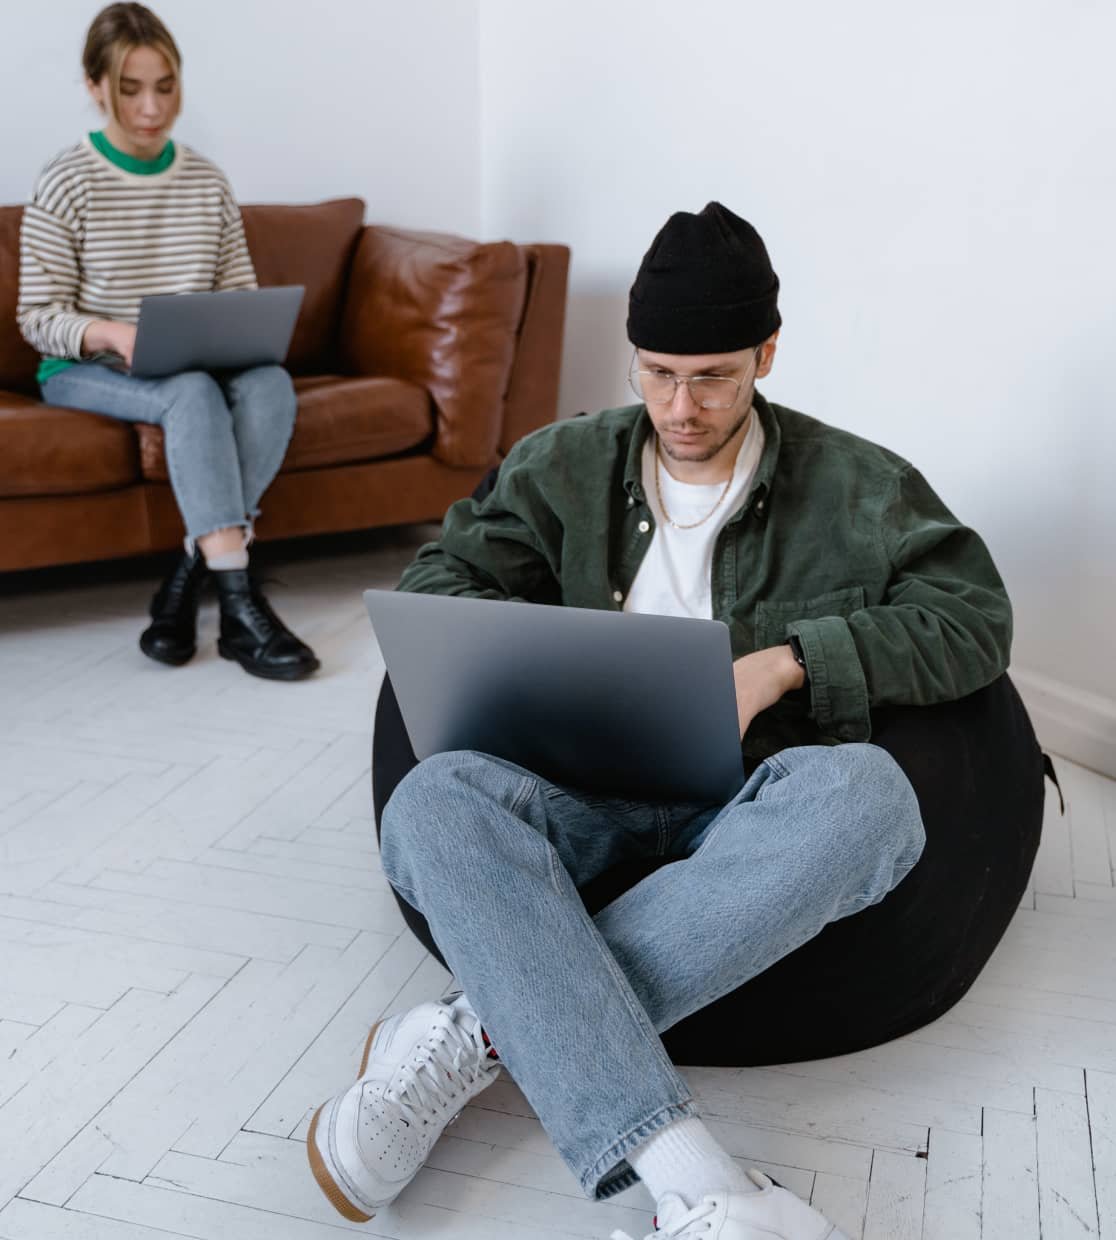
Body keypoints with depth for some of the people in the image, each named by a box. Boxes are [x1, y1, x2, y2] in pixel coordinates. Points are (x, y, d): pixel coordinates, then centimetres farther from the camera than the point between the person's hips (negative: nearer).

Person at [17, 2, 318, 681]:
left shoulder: (207, 181, 8)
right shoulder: (67, 184, -4)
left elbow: (241, 292, 11)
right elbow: (38, 316, -6)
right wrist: (112, 333, -26)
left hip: (199, 366, 4)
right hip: (86, 372, -4)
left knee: (271, 383, -30)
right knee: (193, 393, -36)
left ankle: (188, 581, -29)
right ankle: (239, 599, -40)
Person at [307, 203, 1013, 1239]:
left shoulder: (856, 488, 7)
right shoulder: (565, 466, 12)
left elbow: (975, 619, 1)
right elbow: (436, 581, 10)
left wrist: (782, 662, -12)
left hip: (750, 803, 0)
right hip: (587, 782, 1)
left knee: (862, 791, -37)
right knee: (435, 799, -33)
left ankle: (473, 1036, -33)